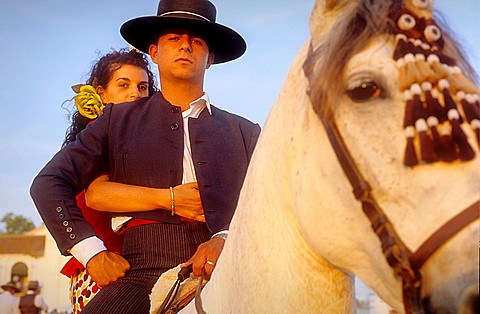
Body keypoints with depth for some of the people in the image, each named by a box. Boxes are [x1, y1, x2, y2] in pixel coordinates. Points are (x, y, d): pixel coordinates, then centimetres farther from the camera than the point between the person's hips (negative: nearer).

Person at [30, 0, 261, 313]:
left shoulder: (245, 132, 21)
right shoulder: (120, 119, 19)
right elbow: (49, 184, 12)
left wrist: (228, 240, -13)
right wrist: (92, 251, -3)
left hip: (224, 272, 2)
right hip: (145, 271, -1)